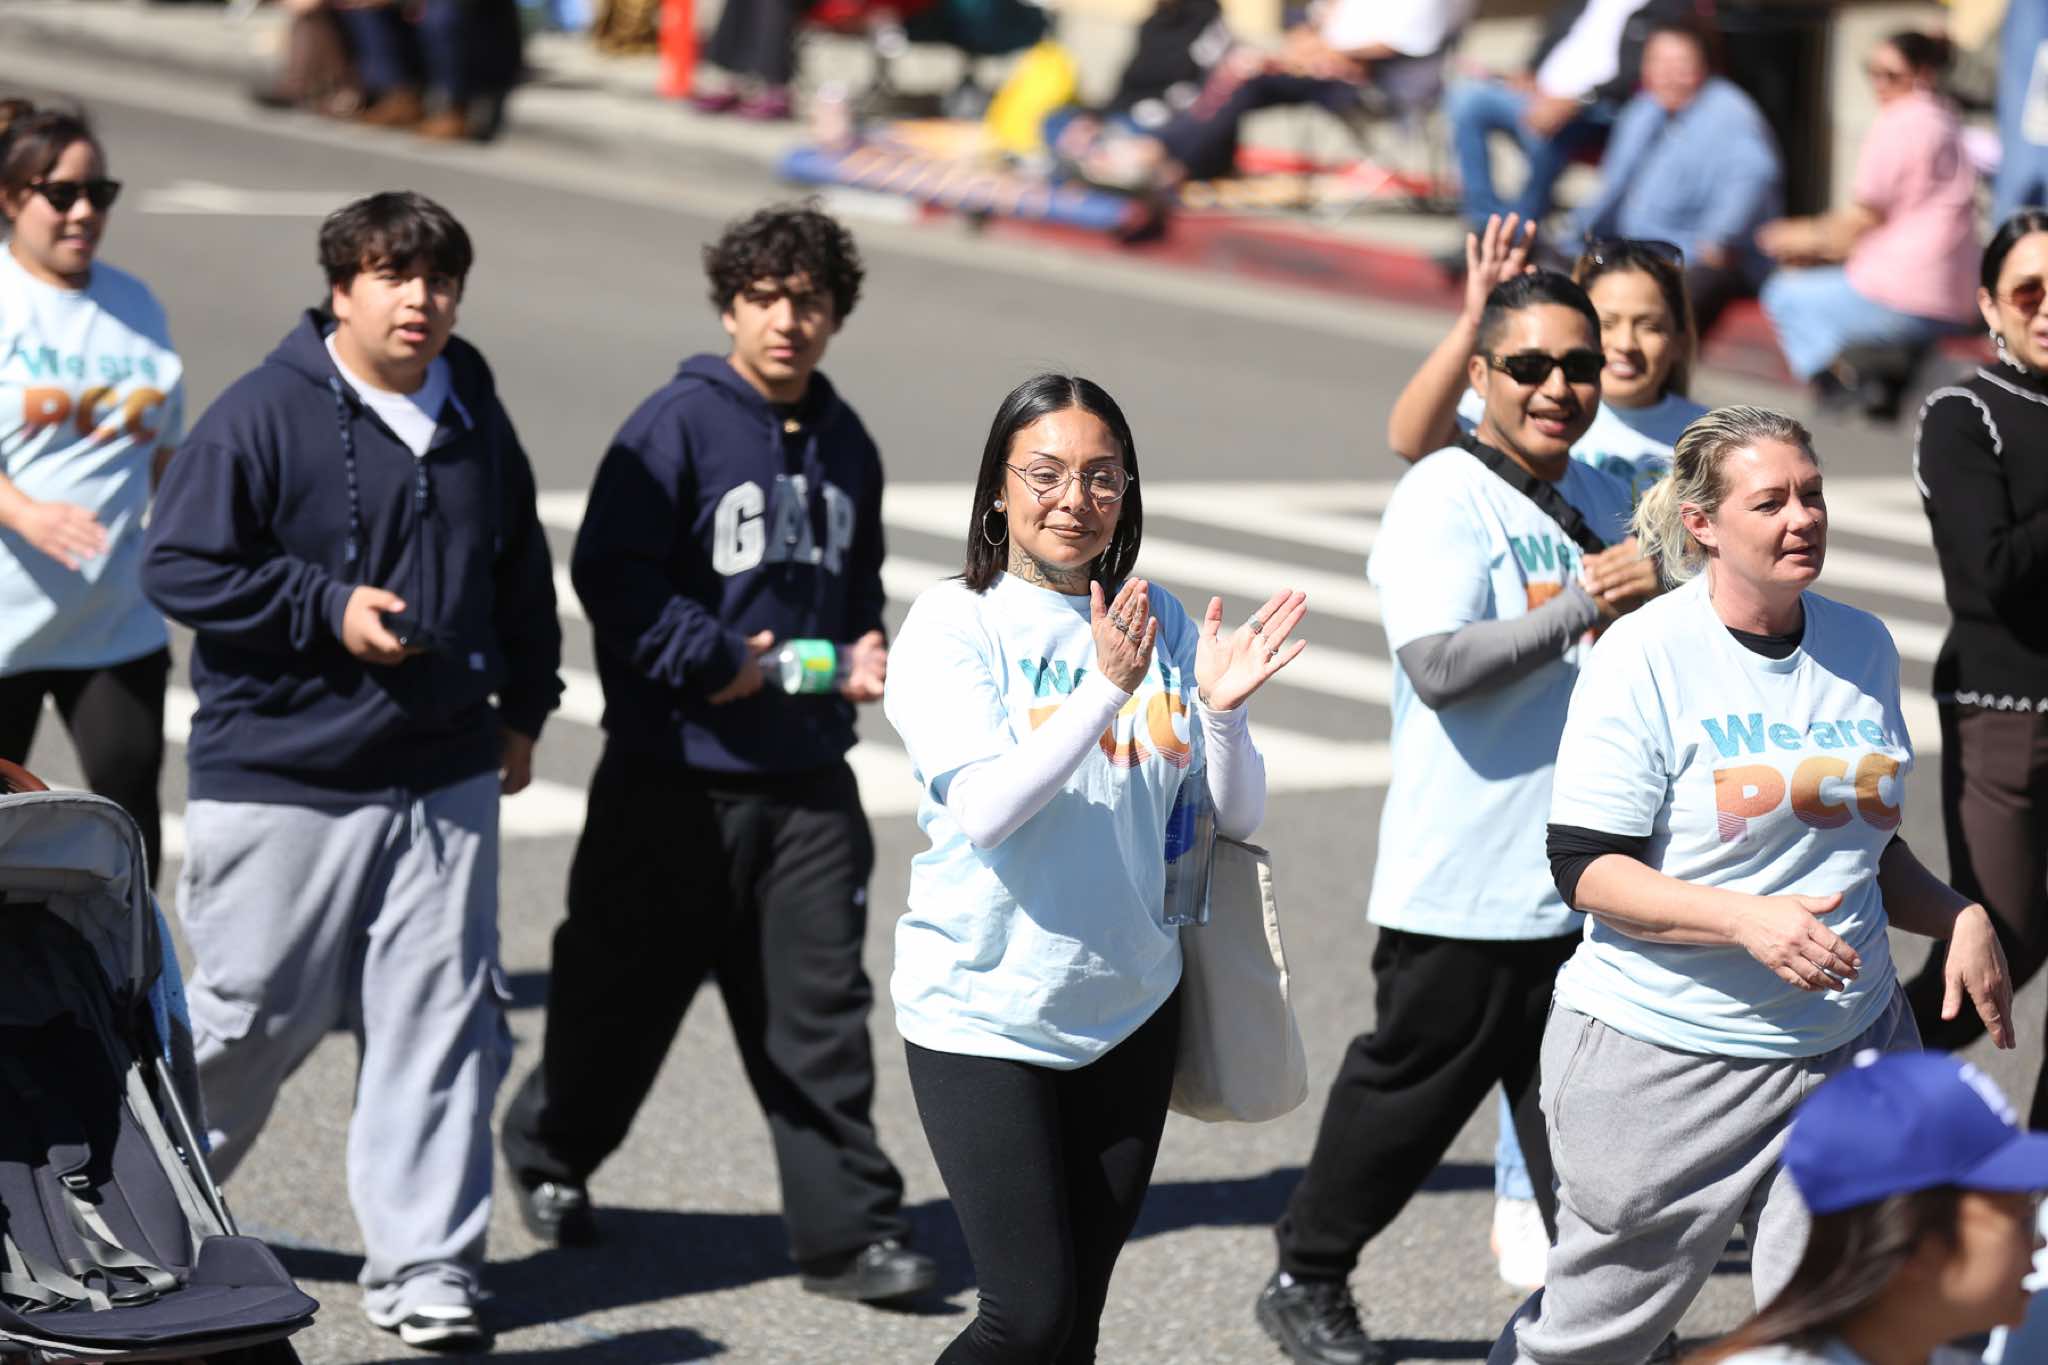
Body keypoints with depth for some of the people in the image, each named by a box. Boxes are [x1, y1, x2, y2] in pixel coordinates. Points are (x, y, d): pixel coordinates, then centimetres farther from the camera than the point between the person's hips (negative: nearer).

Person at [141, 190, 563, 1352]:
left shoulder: (476, 418, 9)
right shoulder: (262, 418, -10)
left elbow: (521, 570, 24)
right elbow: (180, 566, -11)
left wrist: (524, 707, 25)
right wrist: (327, 608, -17)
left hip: (445, 777, 5)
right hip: (282, 777, -5)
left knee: (441, 1020, 1)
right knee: (252, 1017, 3)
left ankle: (425, 1266, 7)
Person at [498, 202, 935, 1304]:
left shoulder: (845, 445, 12)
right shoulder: (676, 425, -10)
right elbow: (609, 574, -14)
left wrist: (862, 648, 6)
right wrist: (714, 658, -20)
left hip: (808, 779, 5)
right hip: (677, 772, -4)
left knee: (819, 1006, 0)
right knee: (626, 991, 9)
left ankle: (847, 1231, 1)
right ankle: (550, 1154, 34)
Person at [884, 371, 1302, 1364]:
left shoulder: (1161, 624, 5)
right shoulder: (953, 624, -8)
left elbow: (1236, 816, 6)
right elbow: (984, 809, -21)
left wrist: (1221, 711, -14)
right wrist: (1106, 688, -29)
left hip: (1128, 1010, 5)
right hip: (983, 1011, -5)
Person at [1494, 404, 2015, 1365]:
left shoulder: (1863, 646, 7)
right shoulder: (1645, 658, -10)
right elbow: (1585, 870, -14)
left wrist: (1958, 918, 2)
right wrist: (1747, 920, -26)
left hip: (1848, 1046, 4)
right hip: (1662, 1061, -4)